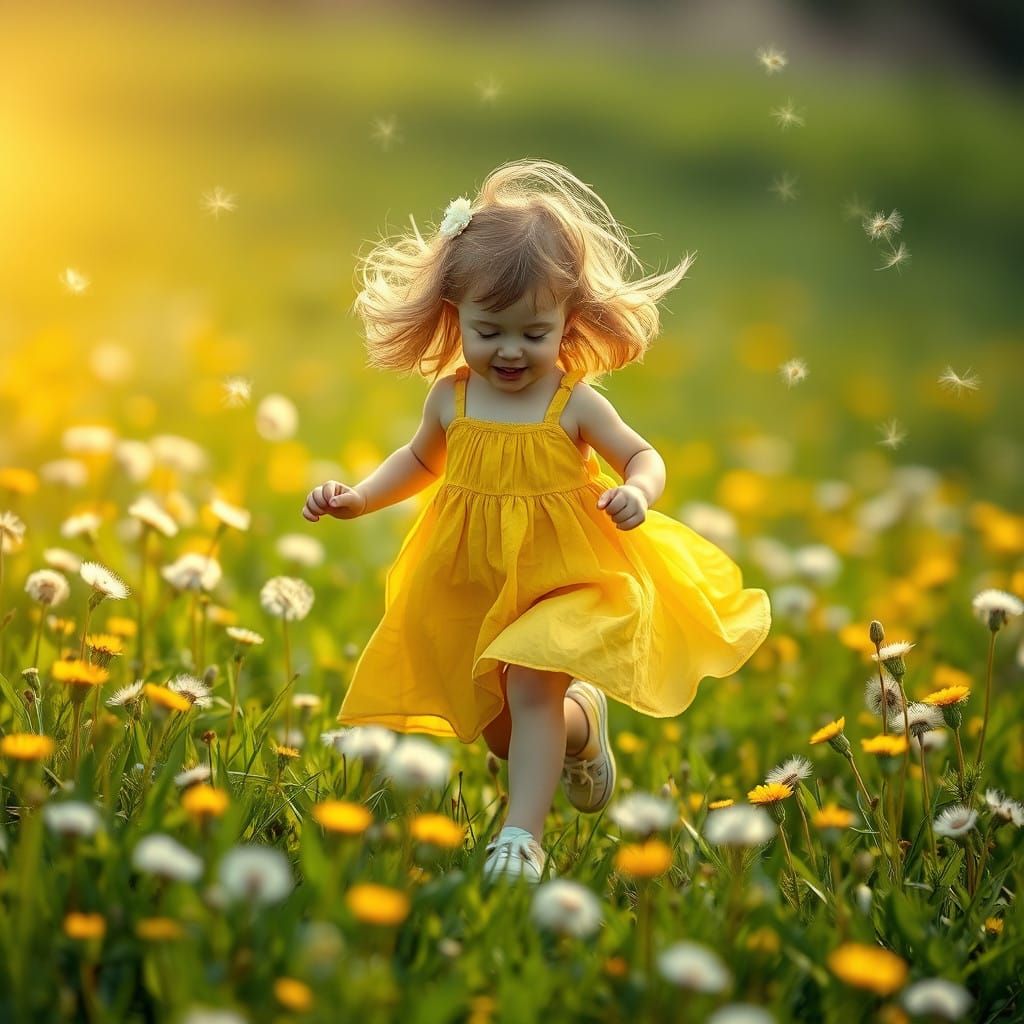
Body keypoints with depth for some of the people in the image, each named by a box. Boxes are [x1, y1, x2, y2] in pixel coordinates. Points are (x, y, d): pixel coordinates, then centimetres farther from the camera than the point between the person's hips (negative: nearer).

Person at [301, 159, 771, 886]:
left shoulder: (575, 402, -13)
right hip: (469, 589, 4)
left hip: (559, 580, -4)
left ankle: (522, 836, -14)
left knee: (531, 691, -20)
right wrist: (356, 499, 4)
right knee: (498, 726, 14)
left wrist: (638, 494, -27)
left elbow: (643, 456, -4)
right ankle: (584, 721, 44)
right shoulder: (451, 397, -4)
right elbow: (421, 460, 15)